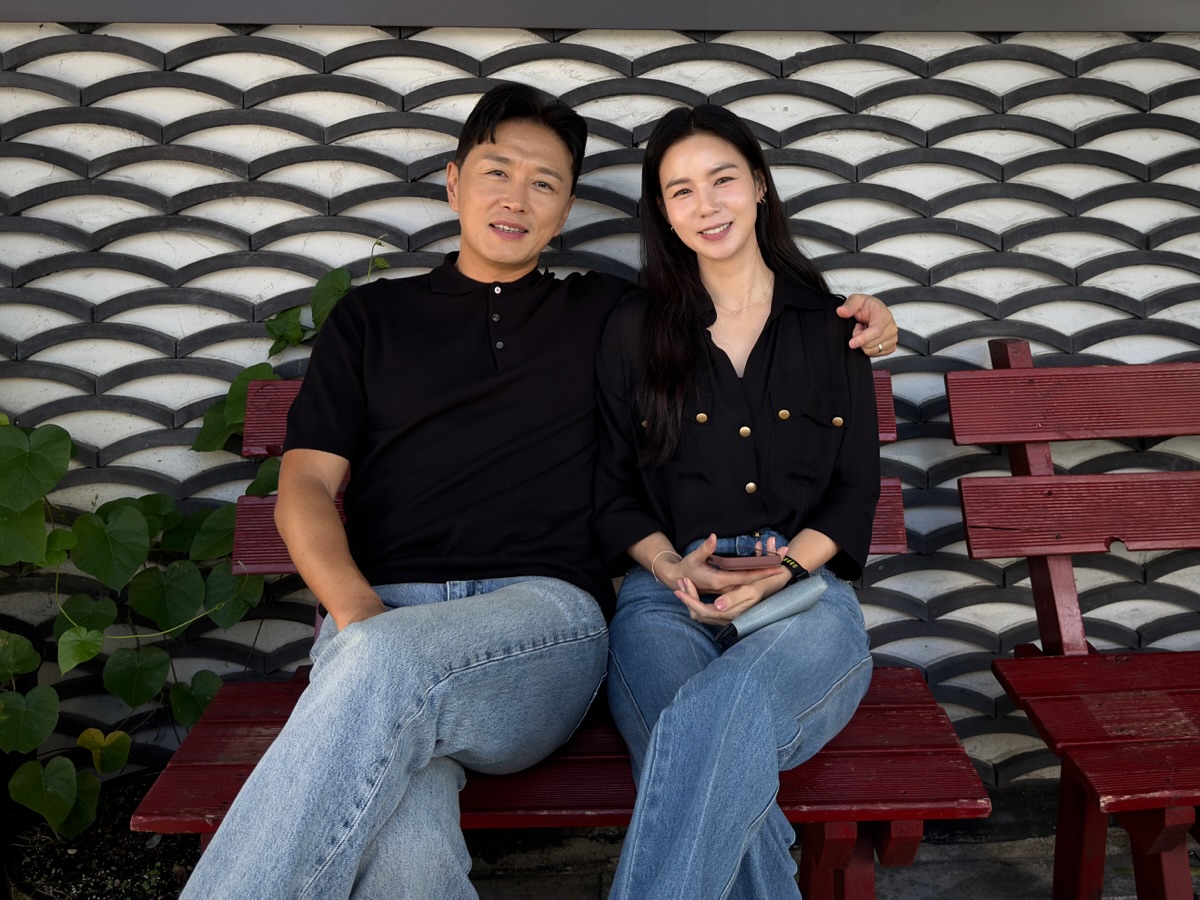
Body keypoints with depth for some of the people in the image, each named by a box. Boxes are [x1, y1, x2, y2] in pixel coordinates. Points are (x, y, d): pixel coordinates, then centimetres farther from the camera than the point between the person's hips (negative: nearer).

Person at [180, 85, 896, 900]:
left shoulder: (605, 313, 23)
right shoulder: (371, 317, 22)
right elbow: (306, 486, 13)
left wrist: (850, 322, 13)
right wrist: (353, 605, -7)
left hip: (545, 614, 0)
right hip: (383, 611, 0)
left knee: (386, 662, -37)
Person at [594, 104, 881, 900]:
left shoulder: (831, 327, 14)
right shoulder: (635, 333, 13)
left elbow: (856, 491, 10)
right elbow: (615, 494, 12)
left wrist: (781, 568, -8)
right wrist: (675, 570, -9)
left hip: (804, 596, 0)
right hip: (669, 593, 1)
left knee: (716, 719, -37)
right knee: (715, 769, -34)